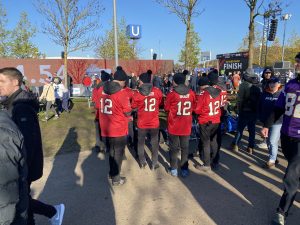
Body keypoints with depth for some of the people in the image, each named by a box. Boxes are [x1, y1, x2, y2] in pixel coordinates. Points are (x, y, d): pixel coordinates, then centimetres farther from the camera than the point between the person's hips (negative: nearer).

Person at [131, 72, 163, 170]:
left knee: (141, 142, 18)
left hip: (142, 122, -1)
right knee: (154, 143, 14)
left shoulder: (138, 93, -14)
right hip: (154, 122, 1)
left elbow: (134, 107, -1)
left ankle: (142, 162, 26)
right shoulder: (158, 91, -9)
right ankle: (154, 163, 20)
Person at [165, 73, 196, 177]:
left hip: (174, 125, -2)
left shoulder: (172, 94, -14)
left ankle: (174, 169, 19)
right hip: (186, 126, 2)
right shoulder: (191, 93, -6)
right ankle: (184, 169, 21)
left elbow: (166, 108, -2)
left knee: (174, 148, 12)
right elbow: (193, 107, 6)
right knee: (185, 148, 14)